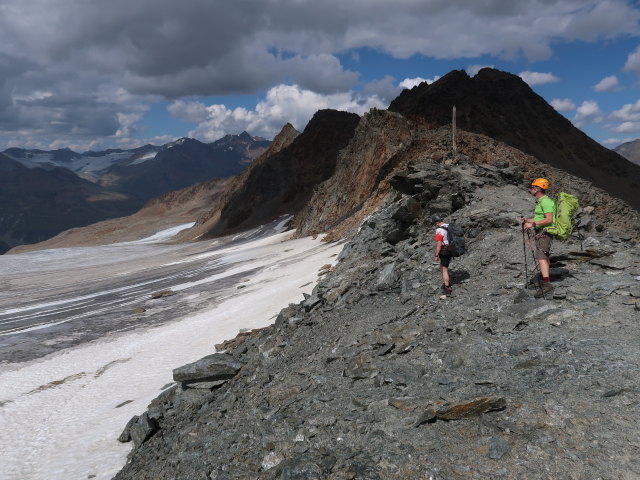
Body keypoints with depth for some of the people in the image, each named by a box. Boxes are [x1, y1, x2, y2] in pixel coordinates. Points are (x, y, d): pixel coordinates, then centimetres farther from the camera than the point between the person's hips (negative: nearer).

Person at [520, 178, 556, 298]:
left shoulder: (545, 201, -16)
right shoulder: (541, 201, 17)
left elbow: (549, 220, -24)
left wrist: (533, 224, -24)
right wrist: (527, 220, 15)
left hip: (543, 233, -11)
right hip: (540, 233, 11)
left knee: (541, 257, -20)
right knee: (544, 256, 22)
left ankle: (547, 284, -28)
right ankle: (546, 278, 37)